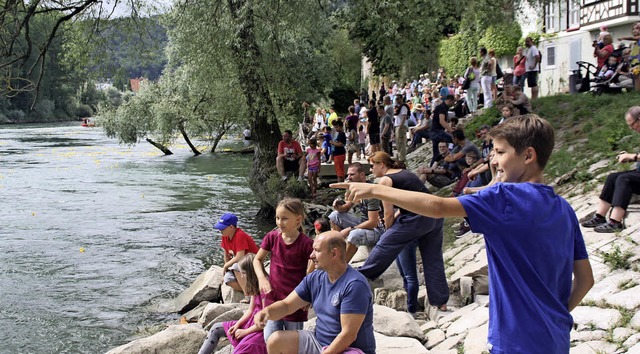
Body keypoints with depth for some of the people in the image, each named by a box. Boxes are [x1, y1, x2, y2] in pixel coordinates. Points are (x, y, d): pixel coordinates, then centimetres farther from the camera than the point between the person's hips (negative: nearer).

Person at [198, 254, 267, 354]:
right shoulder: (255, 287, 8)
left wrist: (245, 331, -13)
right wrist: (237, 325, -1)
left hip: (261, 330, -10)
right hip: (252, 322, 10)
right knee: (216, 328, 11)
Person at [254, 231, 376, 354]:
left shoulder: (354, 285, -21)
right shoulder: (315, 279, 4)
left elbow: (349, 335, -24)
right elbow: (286, 305, 8)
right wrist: (267, 311, -14)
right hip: (320, 341, 8)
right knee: (275, 341, -2)